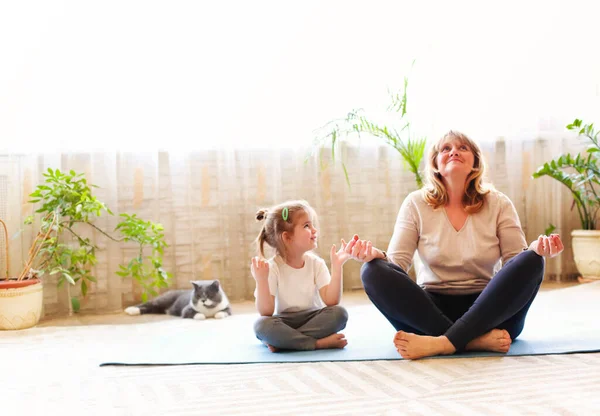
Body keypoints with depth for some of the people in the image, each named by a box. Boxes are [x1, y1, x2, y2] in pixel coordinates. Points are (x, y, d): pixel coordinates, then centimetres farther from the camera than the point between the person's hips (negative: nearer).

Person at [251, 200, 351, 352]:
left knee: (339, 313, -24)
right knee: (262, 324, -33)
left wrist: (336, 267, -20)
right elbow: (266, 312, -19)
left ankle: (282, 341, -23)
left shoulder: (316, 263, -3)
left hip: (313, 320, 3)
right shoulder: (272, 268, -12)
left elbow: (331, 301, -14)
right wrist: (261, 280, -33)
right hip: (284, 323, -3)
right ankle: (319, 343, -28)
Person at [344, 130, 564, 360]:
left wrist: (536, 250, -24)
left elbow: (516, 263, -1)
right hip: (432, 309, 0)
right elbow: (396, 264, -4)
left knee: (530, 262, -26)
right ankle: (476, 340, -33)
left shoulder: (498, 203, 4)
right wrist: (375, 255, -27)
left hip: (489, 313, 1)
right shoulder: (416, 203, 3)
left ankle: (441, 342, -35)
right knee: (374, 272, -25)